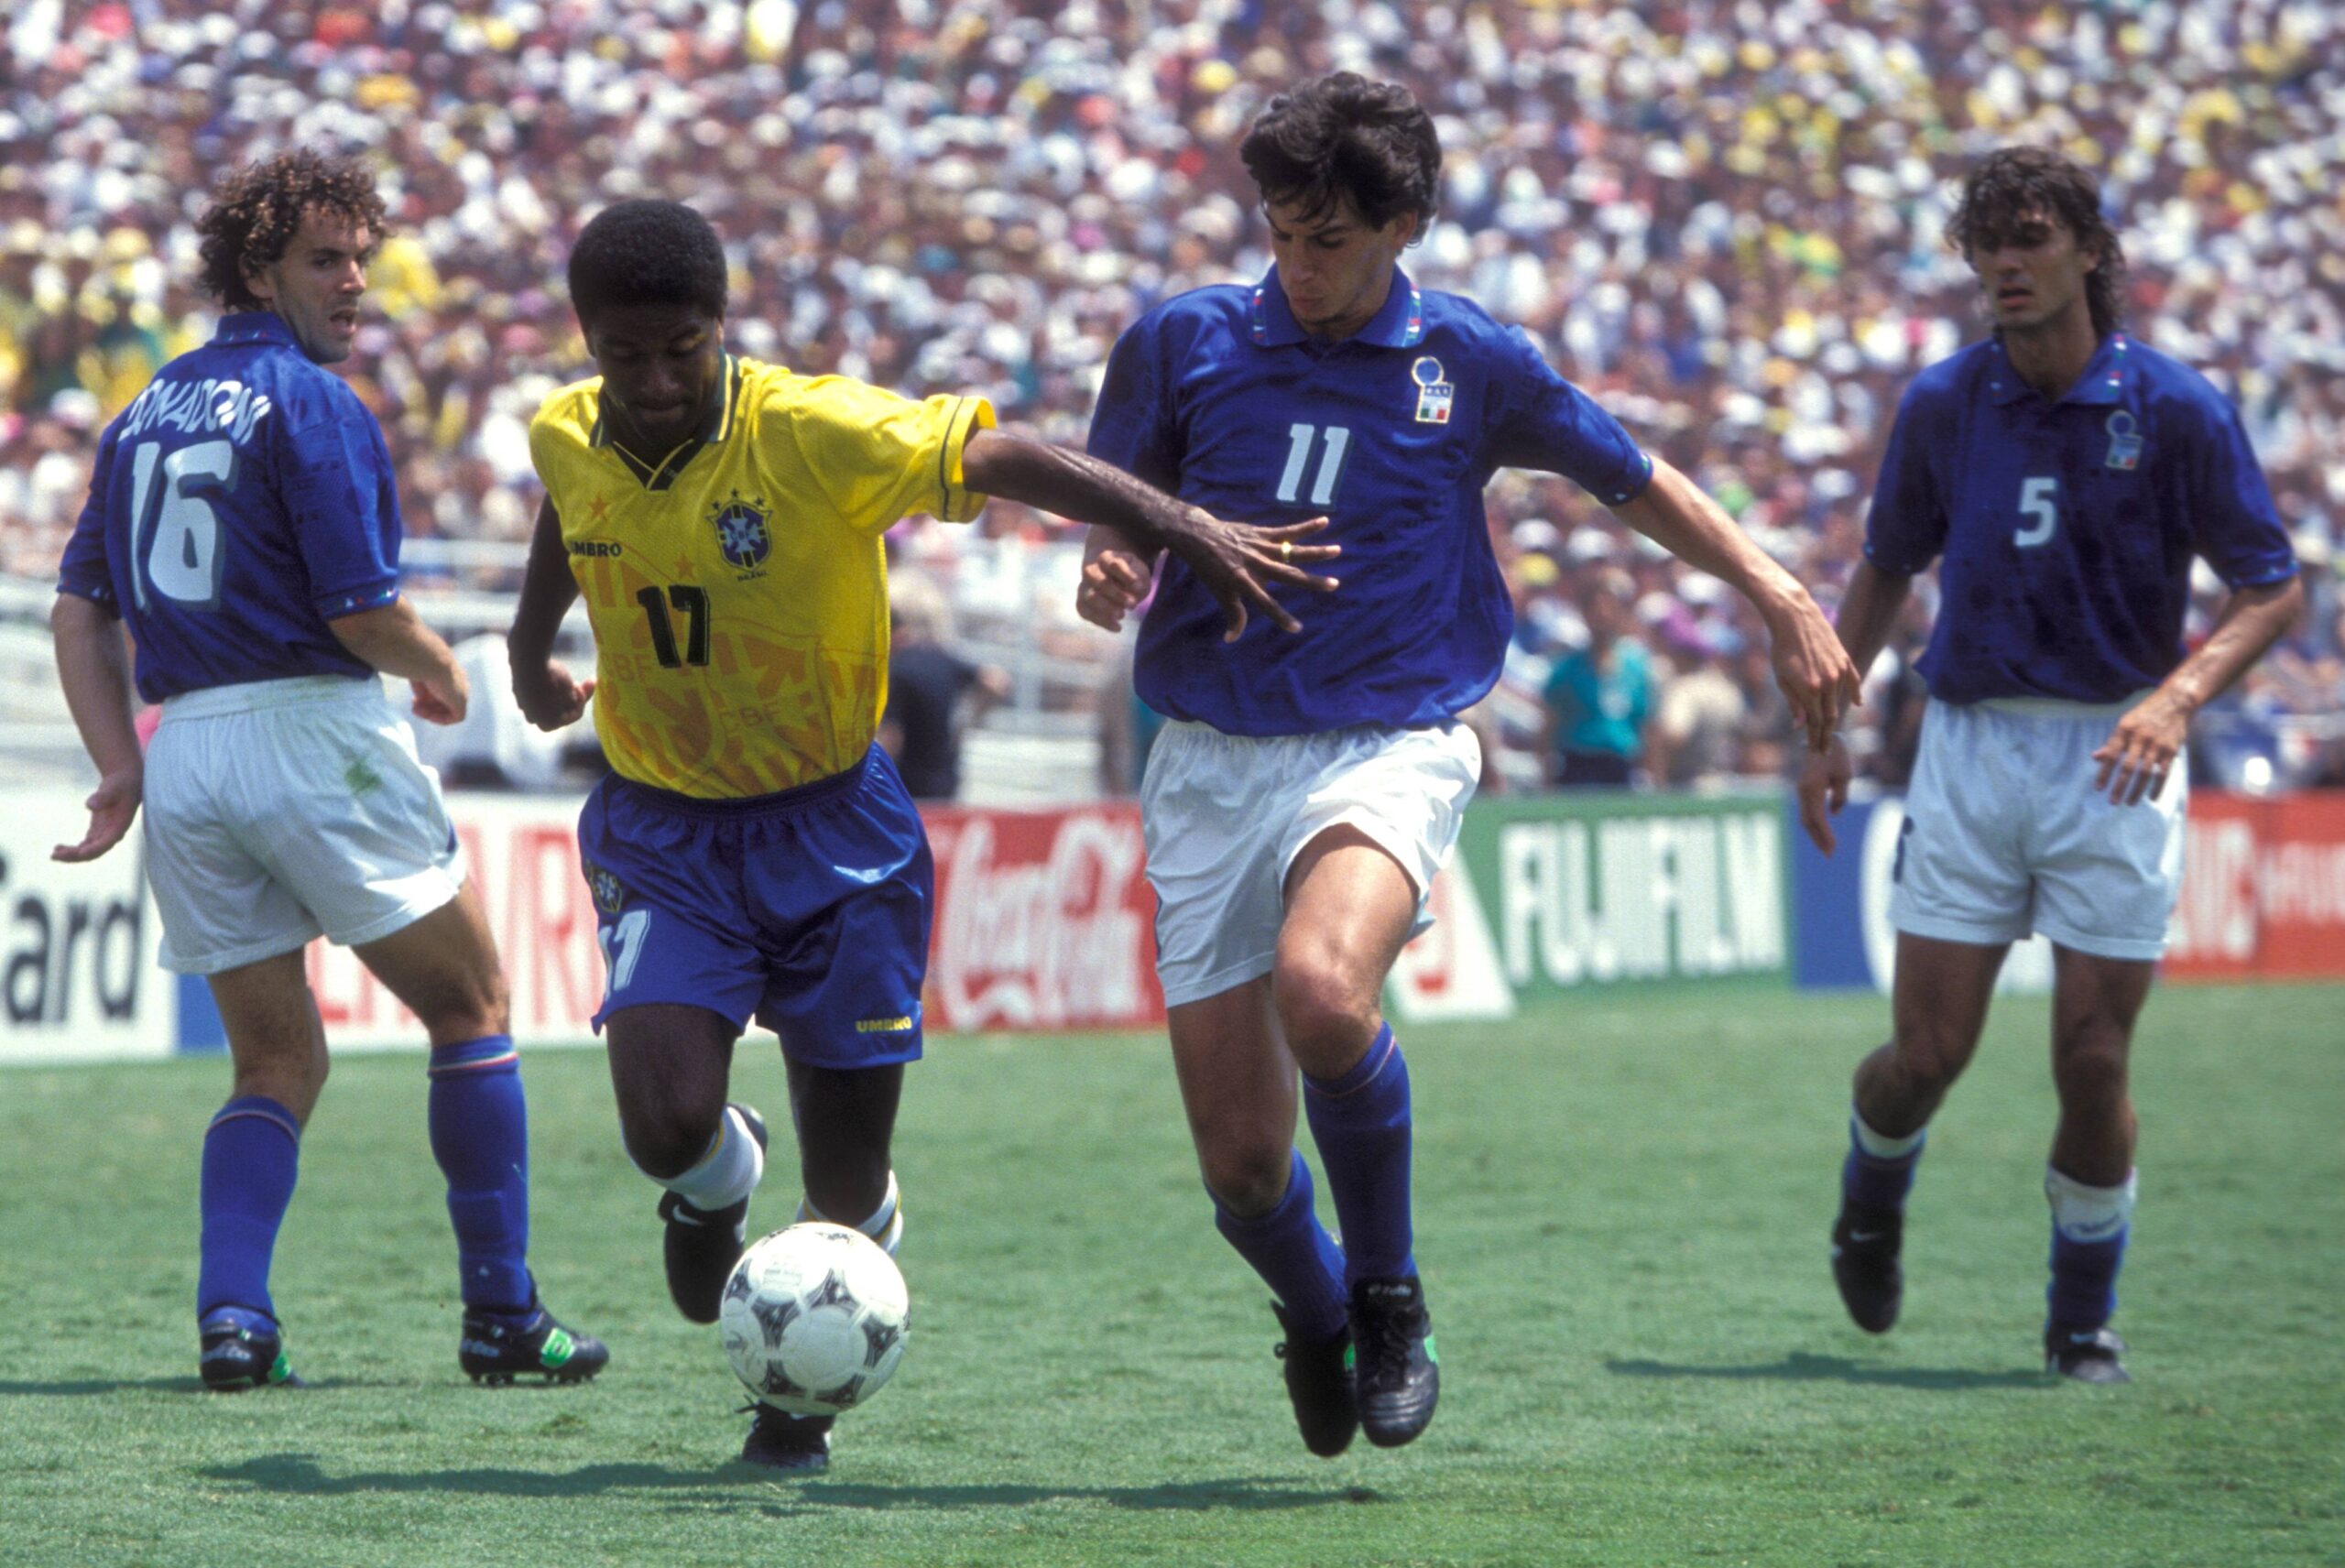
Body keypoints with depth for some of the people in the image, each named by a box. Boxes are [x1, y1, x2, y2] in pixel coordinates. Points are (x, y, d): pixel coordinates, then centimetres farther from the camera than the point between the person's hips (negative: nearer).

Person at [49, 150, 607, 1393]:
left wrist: (122, 767, 6)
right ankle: (501, 1315, 7)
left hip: (184, 754, 7)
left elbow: (80, 608, 12)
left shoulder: (145, 413, 16)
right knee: (471, 1010, 9)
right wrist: (443, 677, 5)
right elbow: (364, 612, -14)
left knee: (276, 1064, 15)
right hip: (313, 732, -7)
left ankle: (231, 1314, -5)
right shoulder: (311, 405, -8)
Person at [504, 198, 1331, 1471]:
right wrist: (531, 645, 27)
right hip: (661, 828, 2)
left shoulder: (815, 433, -20)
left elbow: (1006, 459, -22)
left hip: (829, 825, -2)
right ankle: (718, 1185, 19)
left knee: (848, 1193, 2)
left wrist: (1183, 528, -33)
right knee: (668, 1126, -20)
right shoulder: (567, 441, -6)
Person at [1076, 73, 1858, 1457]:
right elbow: (1119, 520, 14)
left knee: (1323, 990, -35)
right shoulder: (1183, 344, 2)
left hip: (1392, 747, -2)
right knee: (1242, 1162, -3)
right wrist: (1110, 577, -10)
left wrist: (1781, 595, 10)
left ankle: (1388, 1294, -10)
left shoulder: (1471, 363, 2)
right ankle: (1315, 1319, 33)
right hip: (1213, 760, 2)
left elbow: (1635, 482, 16)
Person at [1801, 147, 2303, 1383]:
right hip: (1970, 744, 2)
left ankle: (2084, 1314, 17)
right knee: (1927, 1053, -1)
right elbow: (1887, 569, 16)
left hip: (2114, 757, -2)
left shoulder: (2174, 410, -6)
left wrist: (2178, 697, -19)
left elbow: (2272, 587, -3)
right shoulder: (1942, 405, 2)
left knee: (2093, 1058, -4)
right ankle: (1872, 1197, 33)